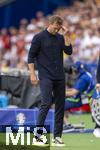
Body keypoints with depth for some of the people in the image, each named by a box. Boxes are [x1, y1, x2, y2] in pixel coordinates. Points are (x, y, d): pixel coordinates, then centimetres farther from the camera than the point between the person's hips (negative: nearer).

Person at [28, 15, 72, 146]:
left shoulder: (60, 38, 12)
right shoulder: (39, 37, -2)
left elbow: (69, 51, 1)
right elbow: (31, 56, -2)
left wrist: (66, 36, -4)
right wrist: (32, 74, -8)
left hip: (60, 77, 5)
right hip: (46, 77, -5)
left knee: (60, 105, 3)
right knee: (46, 103, -15)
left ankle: (57, 137, 8)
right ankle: (37, 136, -13)